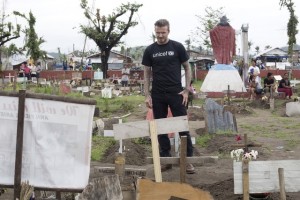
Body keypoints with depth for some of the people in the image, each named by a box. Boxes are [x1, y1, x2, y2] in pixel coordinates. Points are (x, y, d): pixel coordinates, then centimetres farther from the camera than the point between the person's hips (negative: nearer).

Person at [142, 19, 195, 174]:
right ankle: (165, 158, 16)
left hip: (176, 93, -2)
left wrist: (187, 90, -5)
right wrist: (147, 95, 0)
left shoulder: (177, 47, -1)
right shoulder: (150, 50, 4)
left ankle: (188, 159, 1)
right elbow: (147, 73, 8)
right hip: (157, 95, 2)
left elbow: (187, 68, 4)